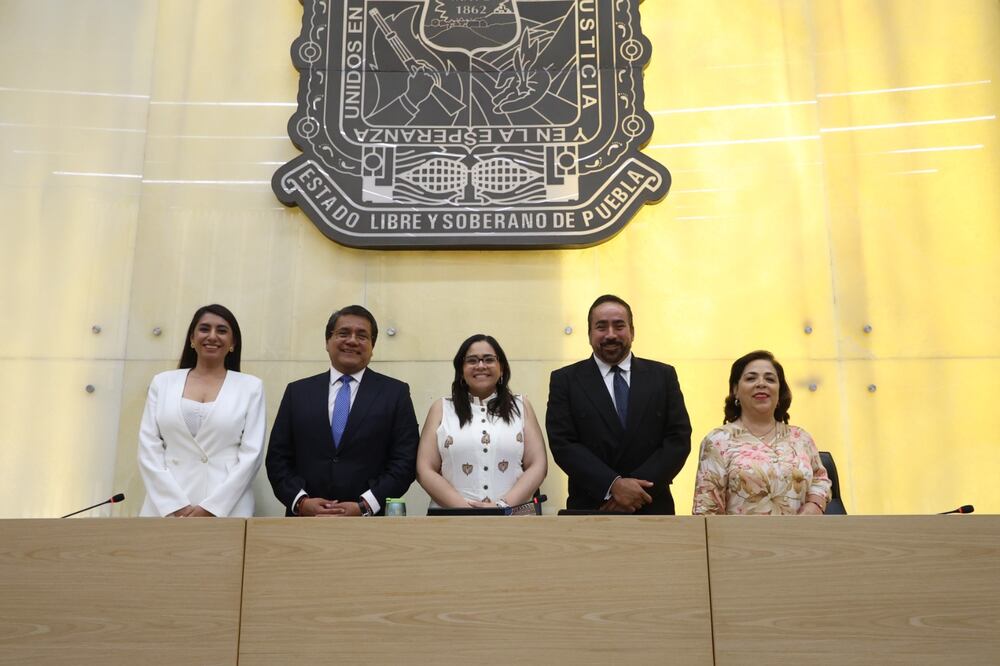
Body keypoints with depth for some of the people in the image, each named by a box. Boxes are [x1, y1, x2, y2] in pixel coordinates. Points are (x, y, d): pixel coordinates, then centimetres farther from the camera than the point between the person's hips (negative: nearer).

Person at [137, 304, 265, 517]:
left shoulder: (250, 386, 4)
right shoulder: (163, 382, 9)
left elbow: (251, 454, -1)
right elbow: (148, 448, 3)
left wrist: (210, 507, -10)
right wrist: (177, 505, -7)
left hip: (226, 507, -1)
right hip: (166, 505, 1)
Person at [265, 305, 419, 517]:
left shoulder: (396, 393, 0)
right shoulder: (297, 392, 7)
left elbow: (405, 461, -5)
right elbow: (277, 458, 5)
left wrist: (364, 507, -15)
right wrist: (301, 501, -10)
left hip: (370, 519, -1)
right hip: (305, 519, 2)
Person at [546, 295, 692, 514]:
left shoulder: (663, 376, 6)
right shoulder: (565, 380, 1)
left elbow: (679, 439, 0)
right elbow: (563, 444, -7)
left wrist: (636, 487, -12)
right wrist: (612, 485, -18)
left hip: (652, 509, 2)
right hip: (590, 510, -1)